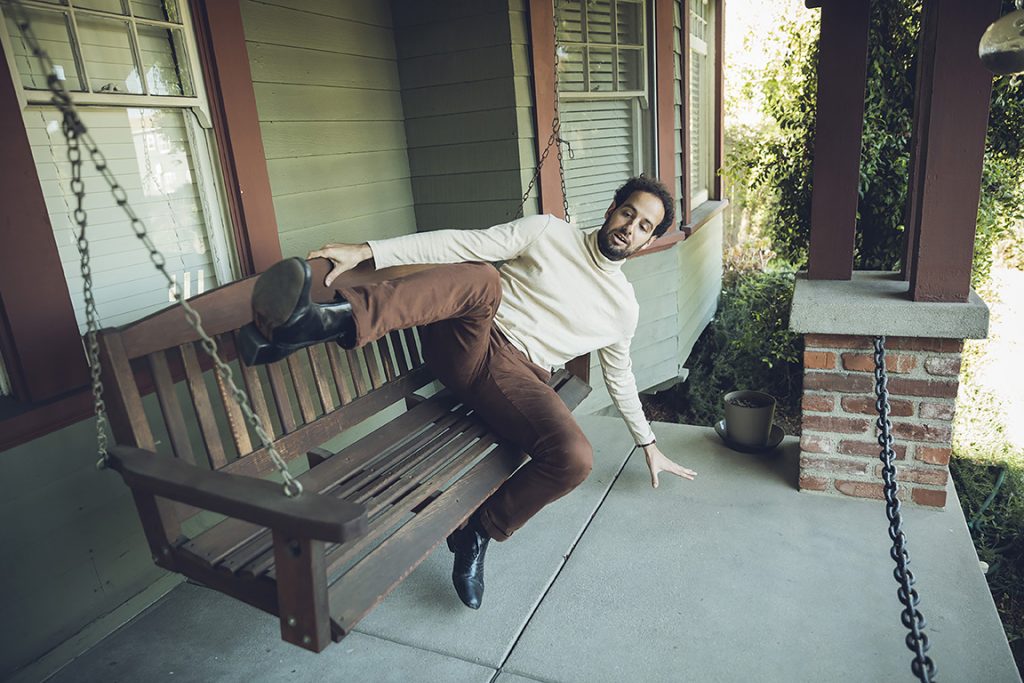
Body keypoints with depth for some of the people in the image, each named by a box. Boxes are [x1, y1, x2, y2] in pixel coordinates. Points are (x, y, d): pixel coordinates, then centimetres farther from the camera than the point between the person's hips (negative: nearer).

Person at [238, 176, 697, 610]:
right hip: (469, 343, -1)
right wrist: (366, 250, -11)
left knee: (574, 458, -29)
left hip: (519, 377, 2)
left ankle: (480, 532, -6)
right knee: (481, 278, -35)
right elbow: (462, 245, -1)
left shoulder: (624, 307, 17)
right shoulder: (547, 232, 9)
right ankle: (328, 322, -55)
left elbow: (619, 377, 29)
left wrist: (648, 444, 31)